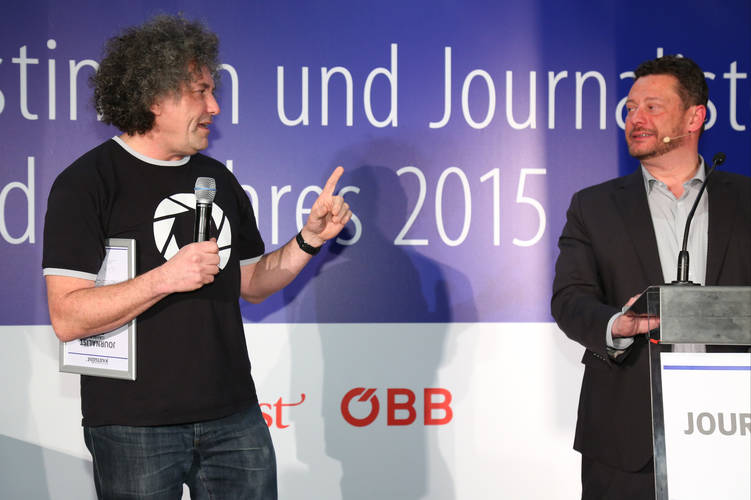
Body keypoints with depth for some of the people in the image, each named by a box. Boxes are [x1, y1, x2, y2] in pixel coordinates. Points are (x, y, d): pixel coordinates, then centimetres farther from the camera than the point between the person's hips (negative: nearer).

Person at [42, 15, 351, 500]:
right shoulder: (86, 184, -9)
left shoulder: (218, 179, 11)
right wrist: (166, 278, -25)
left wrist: (310, 240, 3)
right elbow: (68, 318, -16)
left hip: (234, 417, 6)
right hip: (135, 428, -5)